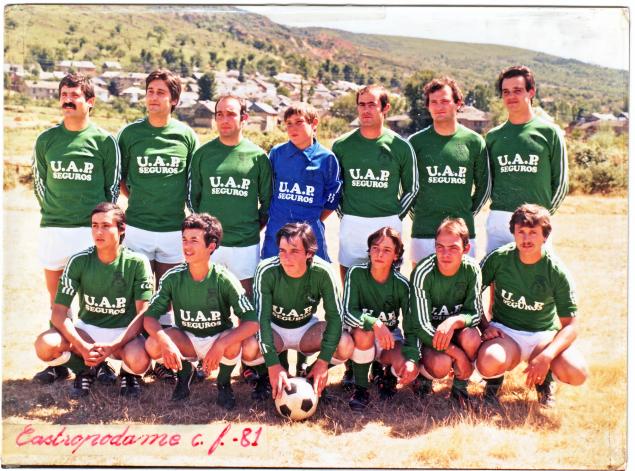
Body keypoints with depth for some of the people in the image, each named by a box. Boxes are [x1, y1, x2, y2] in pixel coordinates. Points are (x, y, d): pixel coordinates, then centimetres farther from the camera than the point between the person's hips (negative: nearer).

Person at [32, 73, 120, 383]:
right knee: (56, 295, 8)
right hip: (52, 229, 3)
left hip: (92, 229, -3)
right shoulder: (46, 139, 8)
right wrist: (51, 211, 8)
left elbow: (113, 186, 5)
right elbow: (39, 181, 16)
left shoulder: (104, 140, 0)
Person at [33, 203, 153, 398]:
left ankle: (128, 373, 5)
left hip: (124, 332, -2)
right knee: (45, 345, -26)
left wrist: (113, 346, -27)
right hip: (87, 329, 2)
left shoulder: (137, 263, -13)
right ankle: (84, 370, 5)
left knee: (139, 362, -35)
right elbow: (58, 312, -11)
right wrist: (82, 347, -26)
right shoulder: (79, 261, -9)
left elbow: (143, 313, -14)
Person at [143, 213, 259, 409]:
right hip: (186, 340, 2)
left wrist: (220, 345, -41)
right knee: (153, 345, -27)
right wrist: (166, 342, -36)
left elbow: (251, 322, -27)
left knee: (233, 346, -36)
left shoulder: (224, 279, -21)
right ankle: (184, 371, 6)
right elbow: (149, 317, -16)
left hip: (218, 338, -2)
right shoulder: (173, 277, -15)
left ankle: (224, 381, -1)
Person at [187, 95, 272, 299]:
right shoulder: (203, 153, 4)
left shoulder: (258, 156, 1)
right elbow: (192, 196, 12)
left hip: (246, 244, -1)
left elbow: (267, 200, 8)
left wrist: (255, 227, 5)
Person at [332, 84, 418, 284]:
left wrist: (396, 216, 6)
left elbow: (412, 188, 11)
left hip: (388, 224, -1)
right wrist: (344, 214, 7)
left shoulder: (401, 147, 1)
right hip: (351, 224, 1)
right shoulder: (342, 145, 4)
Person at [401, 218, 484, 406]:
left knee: (471, 338, -31)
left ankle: (460, 387, -3)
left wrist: (454, 321, -35)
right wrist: (456, 353, -30)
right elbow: (420, 325, -25)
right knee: (441, 365, -31)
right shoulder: (423, 272, -26)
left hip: (455, 328, 3)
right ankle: (425, 376, 7)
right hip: (426, 334, -3)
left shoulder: (471, 269, -16)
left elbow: (475, 313, -11)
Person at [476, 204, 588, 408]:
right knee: (489, 365, -35)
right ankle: (495, 378, 5)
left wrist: (546, 357, -26)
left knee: (577, 373, -27)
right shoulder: (499, 258, -10)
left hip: (544, 335, 1)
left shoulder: (556, 272, -11)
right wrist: (485, 325, -11)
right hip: (504, 332, -1)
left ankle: (545, 378, 10)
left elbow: (570, 326, -11)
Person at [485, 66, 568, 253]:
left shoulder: (550, 132, 3)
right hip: (498, 221, 2)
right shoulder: (493, 136, 10)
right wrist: (499, 205, 9)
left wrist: (544, 212, 4)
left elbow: (560, 182, 6)